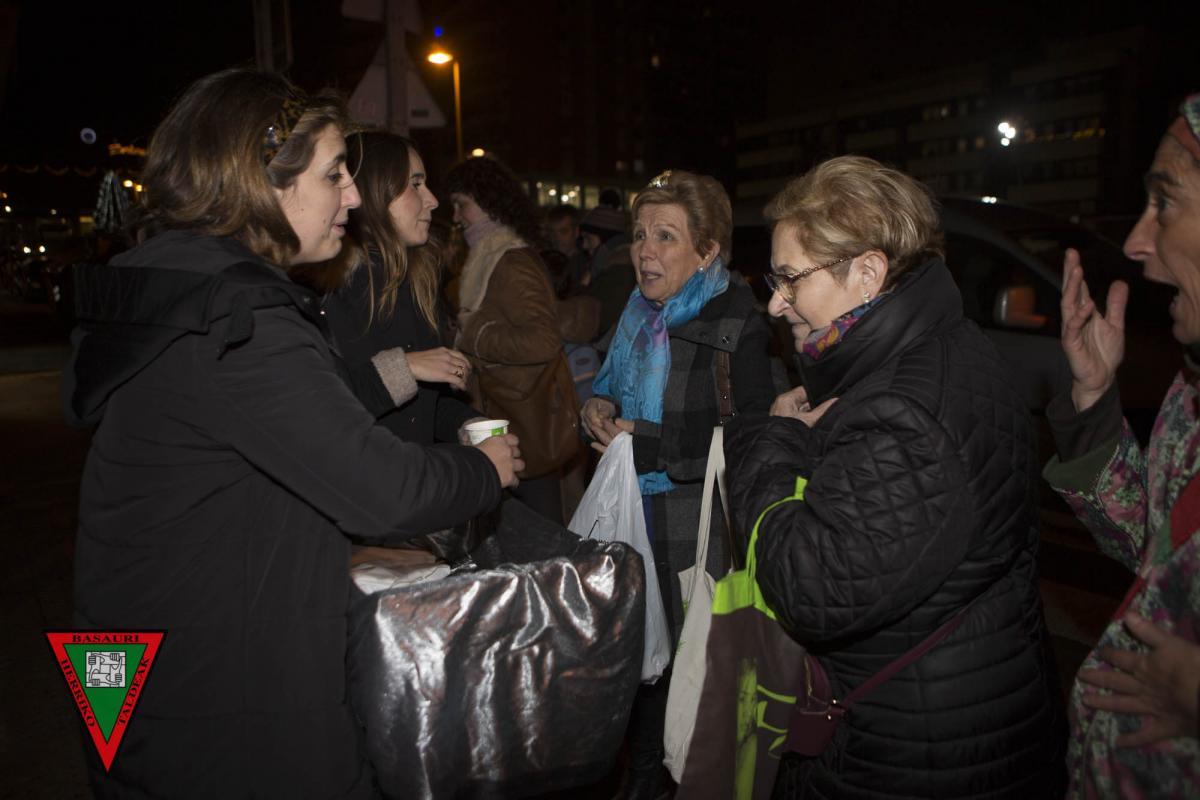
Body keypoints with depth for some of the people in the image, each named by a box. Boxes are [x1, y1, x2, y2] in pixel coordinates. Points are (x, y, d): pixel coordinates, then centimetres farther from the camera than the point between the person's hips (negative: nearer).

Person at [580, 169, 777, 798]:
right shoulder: (638, 315, 9)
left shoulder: (735, 324, -13)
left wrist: (653, 444, -19)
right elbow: (611, 387, 23)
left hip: (701, 530, -6)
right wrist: (599, 408, 0)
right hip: (633, 514, 6)